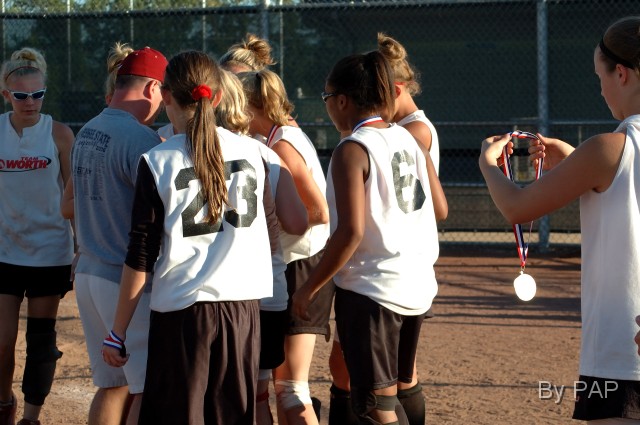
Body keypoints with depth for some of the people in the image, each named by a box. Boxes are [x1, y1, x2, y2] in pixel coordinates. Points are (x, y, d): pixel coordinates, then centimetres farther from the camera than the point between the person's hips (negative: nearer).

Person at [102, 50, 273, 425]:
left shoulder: (158, 163, -7)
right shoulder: (249, 151, 4)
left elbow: (140, 257, -6)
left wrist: (118, 332, 1)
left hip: (182, 311, -3)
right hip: (244, 305, 3)